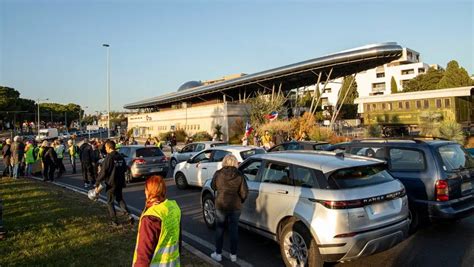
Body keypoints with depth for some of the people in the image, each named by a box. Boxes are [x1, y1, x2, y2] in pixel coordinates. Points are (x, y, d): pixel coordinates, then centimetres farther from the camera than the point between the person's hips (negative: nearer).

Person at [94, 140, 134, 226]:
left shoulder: (108, 157, -17)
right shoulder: (120, 157, 3)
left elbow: (103, 172, -19)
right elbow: (125, 169, 12)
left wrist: (97, 184, -13)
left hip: (111, 183, -6)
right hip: (120, 183, 6)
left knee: (110, 202, 10)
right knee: (120, 199, 20)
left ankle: (114, 221, 14)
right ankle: (128, 215, 3)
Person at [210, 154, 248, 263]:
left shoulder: (218, 174, -9)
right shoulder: (239, 175, -9)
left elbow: (213, 187, 6)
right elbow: (244, 192, -8)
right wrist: (240, 201, 10)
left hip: (221, 206, -1)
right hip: (235, 207, 1)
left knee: (219, 229, 14)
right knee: (234, 230, 13)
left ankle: (218, 254, 24)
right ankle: (233, 255, 23)